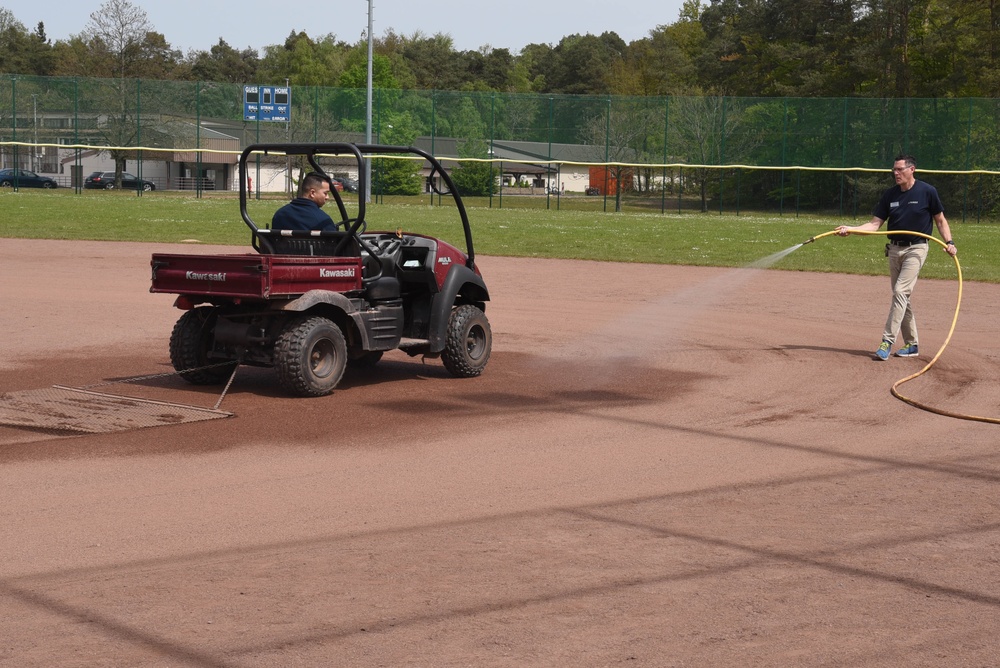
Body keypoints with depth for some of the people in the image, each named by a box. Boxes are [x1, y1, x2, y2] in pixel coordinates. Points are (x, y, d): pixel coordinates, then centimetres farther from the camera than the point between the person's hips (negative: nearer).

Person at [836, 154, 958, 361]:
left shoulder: (927, 192, -7)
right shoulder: (890, 195, 5)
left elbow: (940, 220, 2)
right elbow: (874, 224, 3)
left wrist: (949, 242, -11)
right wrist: (850, 229, -12)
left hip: (916, 249, -6)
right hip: (894, 249, 6)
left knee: (901, 291, -17)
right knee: (900, 296, 9)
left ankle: (887, 341, -18)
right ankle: (911, 344, 19)